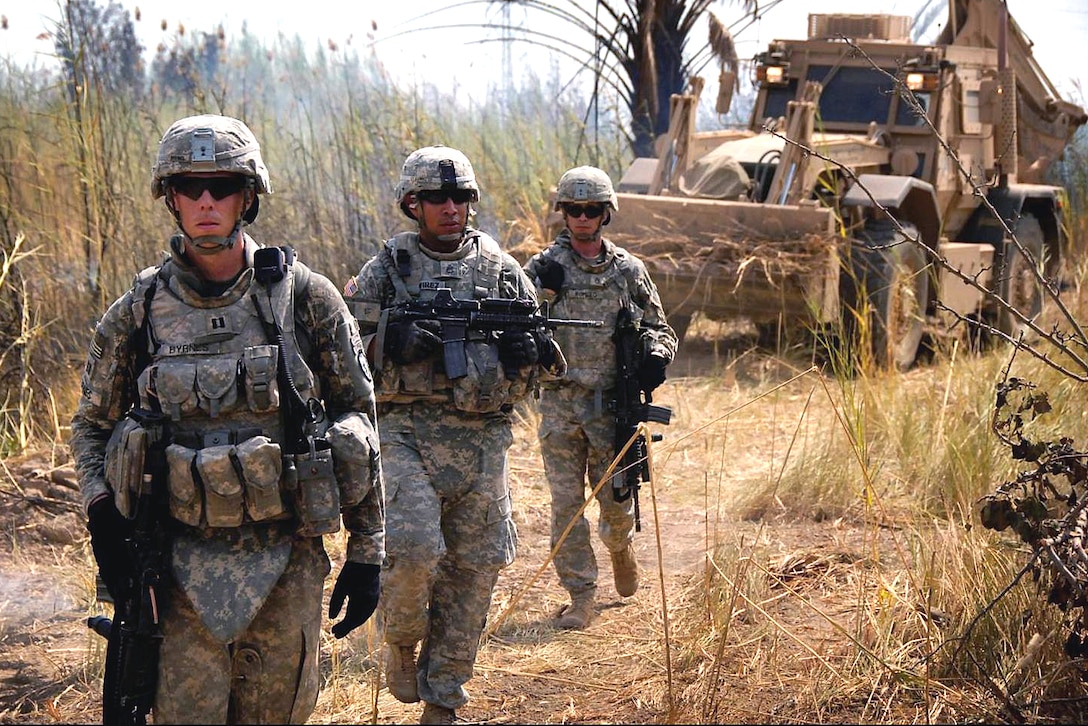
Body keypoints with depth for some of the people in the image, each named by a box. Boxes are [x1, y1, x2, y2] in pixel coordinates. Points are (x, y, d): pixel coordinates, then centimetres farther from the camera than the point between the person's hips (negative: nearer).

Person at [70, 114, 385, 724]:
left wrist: (368, 551, 2)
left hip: (287, 564, 0)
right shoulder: (139, 311, 1)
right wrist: (103, 516, -5)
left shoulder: (305, 297, -2)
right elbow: (92, 425, 13)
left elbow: (357, 416, 3)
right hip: (182, 568, 0)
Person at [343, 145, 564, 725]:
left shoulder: (502, 269, 12)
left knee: (474, 570, 5)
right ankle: (401, 644, 11)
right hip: (407, 434, -3)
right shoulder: (386, 268, 4)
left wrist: (528, 351, -8)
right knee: (414, 551, -21)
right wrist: (396, 343, -17)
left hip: (483, 440, 3)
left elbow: (543, 361, 16)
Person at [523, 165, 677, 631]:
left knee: (616, 501, 6)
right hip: (560, 403, -1)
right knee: (566, 504, -1)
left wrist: (655, 353, -9)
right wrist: (543, 292, -18)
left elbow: (657, 327, 13)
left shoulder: (628, 270, 6)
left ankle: (620, 546, 40)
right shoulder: (544, 267, 3)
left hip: (611, 404, 1)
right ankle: (580, 596, 7)